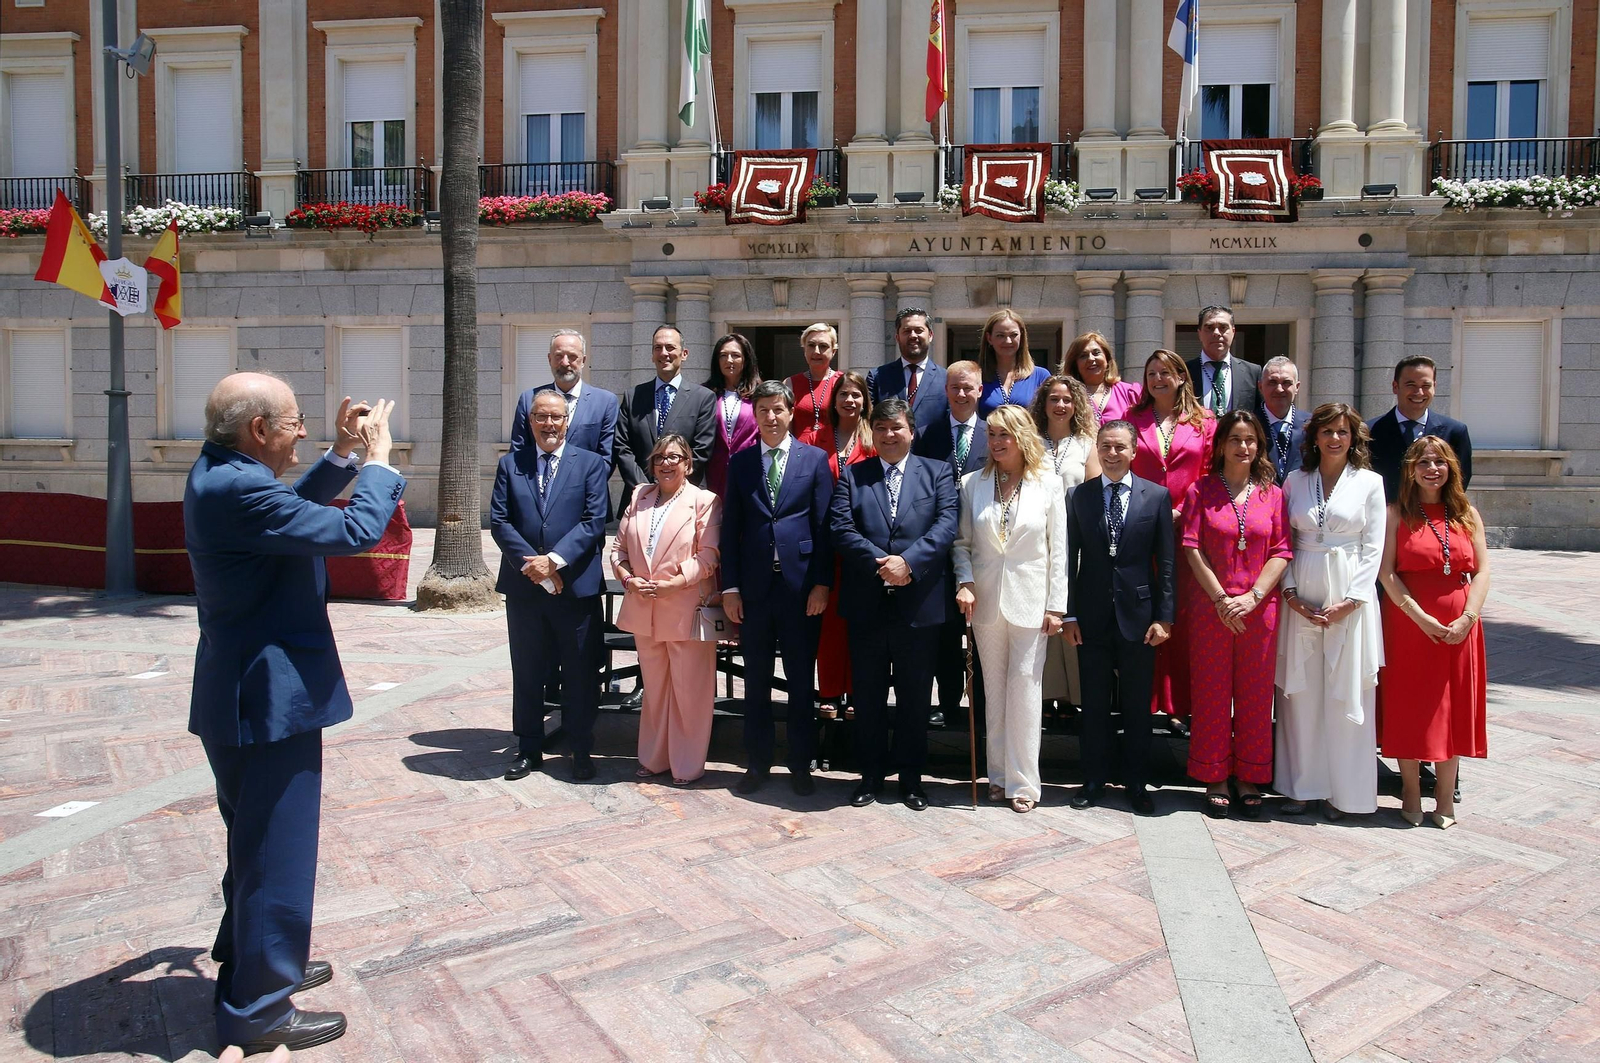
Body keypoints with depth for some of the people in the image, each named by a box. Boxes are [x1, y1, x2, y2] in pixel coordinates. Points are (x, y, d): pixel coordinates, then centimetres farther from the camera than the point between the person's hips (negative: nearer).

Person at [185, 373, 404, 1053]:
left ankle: (249, 964, 42)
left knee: (256, 844, 25)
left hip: (243, 696, 11)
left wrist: (342, 455, 10)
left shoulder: (218, 473, 6)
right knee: (277, 854, 3)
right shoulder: (238, 489, -25)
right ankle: (258, 1009, 17)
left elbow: (293, 509, 21)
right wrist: (378, 459, -12)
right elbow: (355, 532, -27)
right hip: (270, 699, -11)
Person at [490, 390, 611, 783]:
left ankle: (581, 751, 18)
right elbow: (499, 521, 0)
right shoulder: (510, 465, 8)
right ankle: (528, 749, 25)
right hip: (523, 585, 2)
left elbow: (594, 521, -7)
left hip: (576, 584, -2)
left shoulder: (590, 464, 2)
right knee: (527, 673, 12)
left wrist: (554, 559, -16)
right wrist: (530, 564, -13)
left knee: (581, 672, 5)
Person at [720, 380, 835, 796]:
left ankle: (800, 765, 18)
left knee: (801, 680, 6)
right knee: (756, 681, 10)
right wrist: (730, 586, 0)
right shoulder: (740, 462, 8)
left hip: (800, 585, -2)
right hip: (754, 587, 2)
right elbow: (730, 528, 6)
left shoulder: (815, 459, 3)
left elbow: (824, 525, 0)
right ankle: (757, 762, 22)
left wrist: (822, 583, -6)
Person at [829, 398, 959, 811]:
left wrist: (908, 561, -21)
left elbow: (946, 525, -7)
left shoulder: (938, 473, 6)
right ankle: (872, 773, 23)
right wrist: (879, 562, -18)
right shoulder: (851, 476, 8)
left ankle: (911, 776, 22)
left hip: (918, 602, -1)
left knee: (915, 695, 9)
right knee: (868, 694, 10)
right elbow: (841, 528, -4)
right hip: (866, 603, 1)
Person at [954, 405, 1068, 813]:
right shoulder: (973, 483, 4)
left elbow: (1058, 550, -1)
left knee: (1024, 687, -3)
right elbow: (962, 542, 8)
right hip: (986, 601, 2)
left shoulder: (1048, 484, 0)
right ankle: (998, 775, 19)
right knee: (994, 689, 9)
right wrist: (965, 583, -9)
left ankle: (1023, 781, 6)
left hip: (1030, 602, -2)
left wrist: (1056, 607, -4)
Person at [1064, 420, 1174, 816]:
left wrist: (1165, 617, -5)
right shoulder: (1080, 496, 3)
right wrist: (1069, 614, -2)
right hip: (1092, 616, 1)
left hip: (1137, 614, -1)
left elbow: (1166, 562, 0)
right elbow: (1070, 557, 3)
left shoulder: (1157, 496, 1)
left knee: (1137, 706, 8)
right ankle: (1095, 779, 21)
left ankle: (1136, 783, 20)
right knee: (1095, 704, 9)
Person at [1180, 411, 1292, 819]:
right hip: (1210, 609, -1)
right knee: (1211, 694, 4)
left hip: (1258, 609, 1)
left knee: (1256, 695, 6)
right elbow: (1193, 549, -3)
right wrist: (1221, 599, -10)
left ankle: (1250, 780, 17)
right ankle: (1215, 780, 14)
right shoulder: (1201, 491, 4)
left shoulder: (1272, 494, 8)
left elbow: (1280, 553, 3)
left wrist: (1253, 596, -10)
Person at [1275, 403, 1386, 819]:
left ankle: (1343, 789, 13)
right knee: (1300, 691, 4)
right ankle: (1301, 785, 15)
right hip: (1301, 598, 2)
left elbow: (1373, 549, -1)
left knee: (1346, 693, 2)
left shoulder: (1369, 482, 3)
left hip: (1351, 599, -2)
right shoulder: (1296, 481, 8)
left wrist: (1349, 601, -10)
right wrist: (1291, 593, -5)